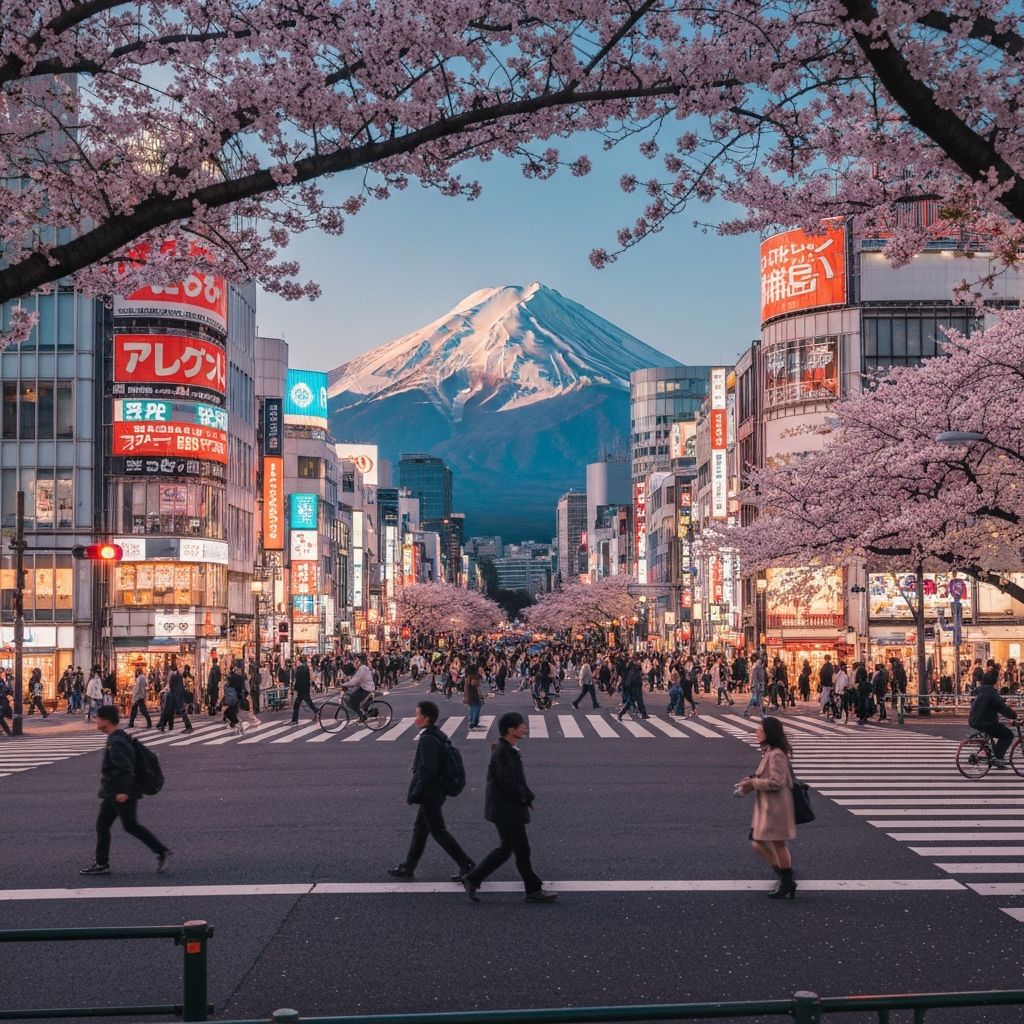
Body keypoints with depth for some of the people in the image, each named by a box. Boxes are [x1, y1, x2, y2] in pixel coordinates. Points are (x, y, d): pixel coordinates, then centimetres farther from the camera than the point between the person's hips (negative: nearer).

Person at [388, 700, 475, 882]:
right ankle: (408, 867, 26)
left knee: (438, 831, -1)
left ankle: (466, 865, 1)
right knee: (420, 829, 17)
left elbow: (427, 771, -26)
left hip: (429, 795, -10)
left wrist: (413, 795, -19)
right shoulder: (439, 736, 8)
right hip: (435, 793, 10)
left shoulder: (428, 739, -22)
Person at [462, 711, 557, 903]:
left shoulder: (509, 750, 11)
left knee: (506, 848, 15)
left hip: (506, 808, 10)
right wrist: (526, 797, -14)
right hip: (506, 810, -10)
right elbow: (507, 782, -24)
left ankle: (472, 879, 18)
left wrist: (527, 796, 6)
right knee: (522, 849, -1)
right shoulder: (502, 752, -21)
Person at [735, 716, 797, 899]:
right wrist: (751, 780, 5)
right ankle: (785, 877, 25)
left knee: (778, 843, 2)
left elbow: (776, 782, -24)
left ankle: (787, 883, 16)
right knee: (758, 843, 14)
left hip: (776, 807, -10)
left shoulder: (776, 755, -20)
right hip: (765, 807, 10)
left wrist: (753, 783, -17)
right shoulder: (768, 752, 11)